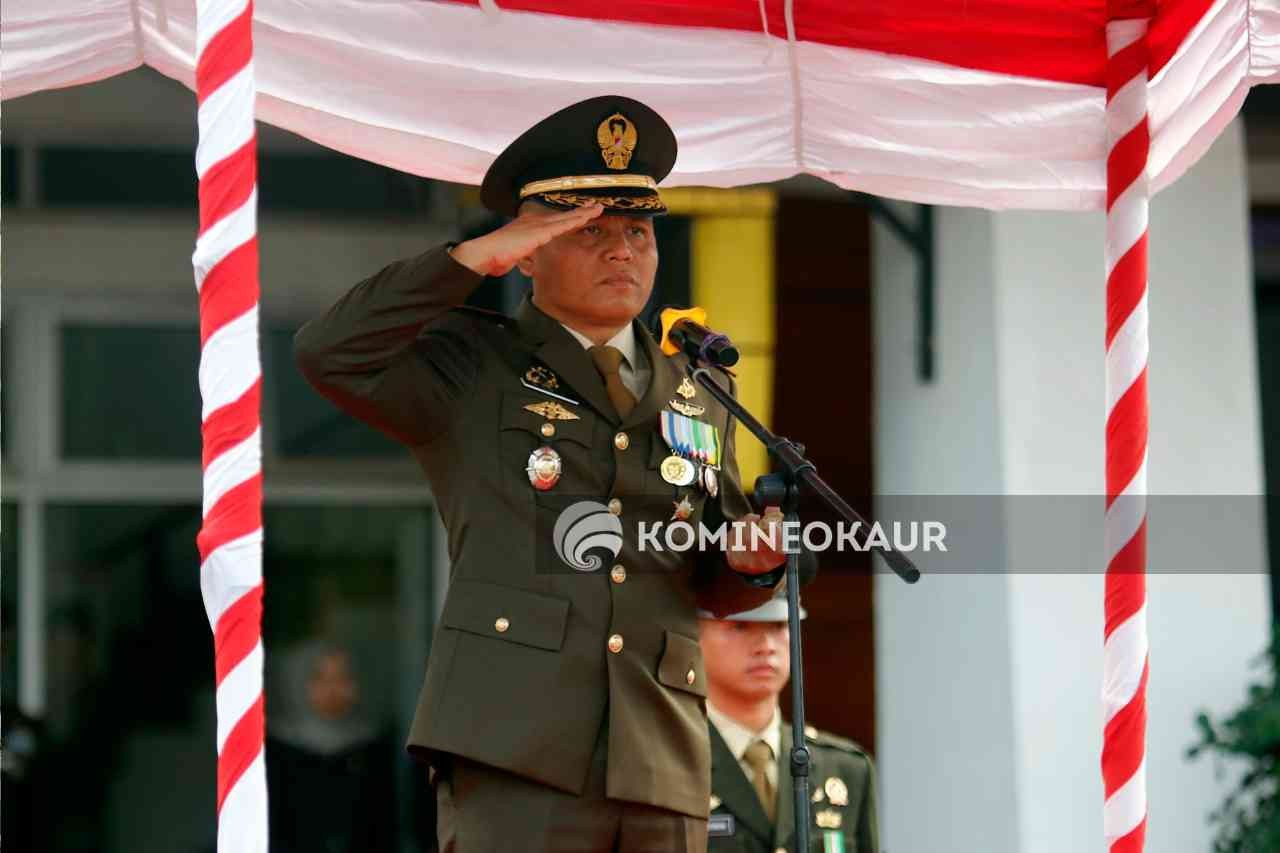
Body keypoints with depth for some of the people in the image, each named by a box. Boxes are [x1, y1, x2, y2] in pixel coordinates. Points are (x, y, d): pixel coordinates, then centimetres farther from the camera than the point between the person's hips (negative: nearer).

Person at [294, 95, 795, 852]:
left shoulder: (701, 393, 22)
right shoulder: (471, 370, 9)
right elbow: (330, 355, -8)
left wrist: (754, 560, 2)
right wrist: (477, 256, -8)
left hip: (661, 762, 5)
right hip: (514, 757, -5)